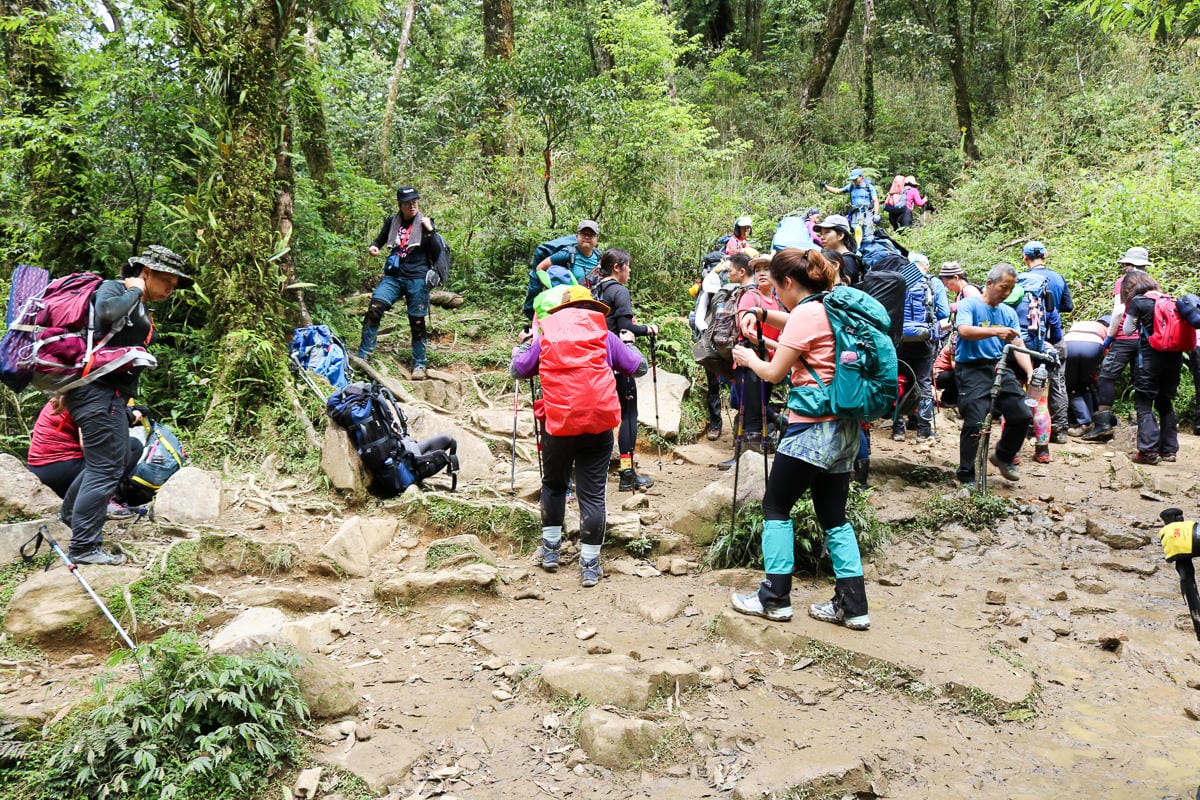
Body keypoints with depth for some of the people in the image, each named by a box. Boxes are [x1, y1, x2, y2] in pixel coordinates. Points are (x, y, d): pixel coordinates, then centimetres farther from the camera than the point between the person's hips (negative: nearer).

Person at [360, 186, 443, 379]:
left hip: (417, 278, -2)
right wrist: (374, 247, 3)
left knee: (417, 322, 2)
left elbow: (437, 254, -5)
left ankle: (419, 365, 16)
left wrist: (430, 231, -16)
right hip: (393, 276, 2)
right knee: (374, 309, -17)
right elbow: (381, 239, 25)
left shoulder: (425, 223, 1)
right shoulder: (392, 222, 7)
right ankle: (363, 356, -13)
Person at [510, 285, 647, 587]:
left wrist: (520, 348, 38)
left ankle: (550, 548, 29)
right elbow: (640, 367, 13)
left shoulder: (546, 335, 9)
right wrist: (627, 345, 33)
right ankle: (590, 565, 8)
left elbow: (518, 370, 18)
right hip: (599, 424, -1)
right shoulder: (603, 335, 7)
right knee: (593, 493, 4)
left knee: (553, 484, 22)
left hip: (558, 423, 1)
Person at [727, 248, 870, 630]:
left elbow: (774, 373, -11)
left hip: (812, 428, -9)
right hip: (845, 427, 9)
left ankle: (775, 598, 10)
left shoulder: (806, 314, -14)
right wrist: (760, 313, 18)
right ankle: (852, 605, 13)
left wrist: (748, 358, 9)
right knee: (833, 514, 13)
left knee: (776, 506, 5)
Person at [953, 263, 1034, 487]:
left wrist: (1030, 370, -8)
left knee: (1022, 416, -1)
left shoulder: (1009, 313, 16)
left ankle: (1003, 456, 26)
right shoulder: (969, 304, -1)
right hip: (972, 369, -6)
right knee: (975, 423, -14)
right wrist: (995, 331, -33)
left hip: (999, 368, 6)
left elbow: (1018, 346, 9)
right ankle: (966, 477, 1)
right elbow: (964, 330, -20)